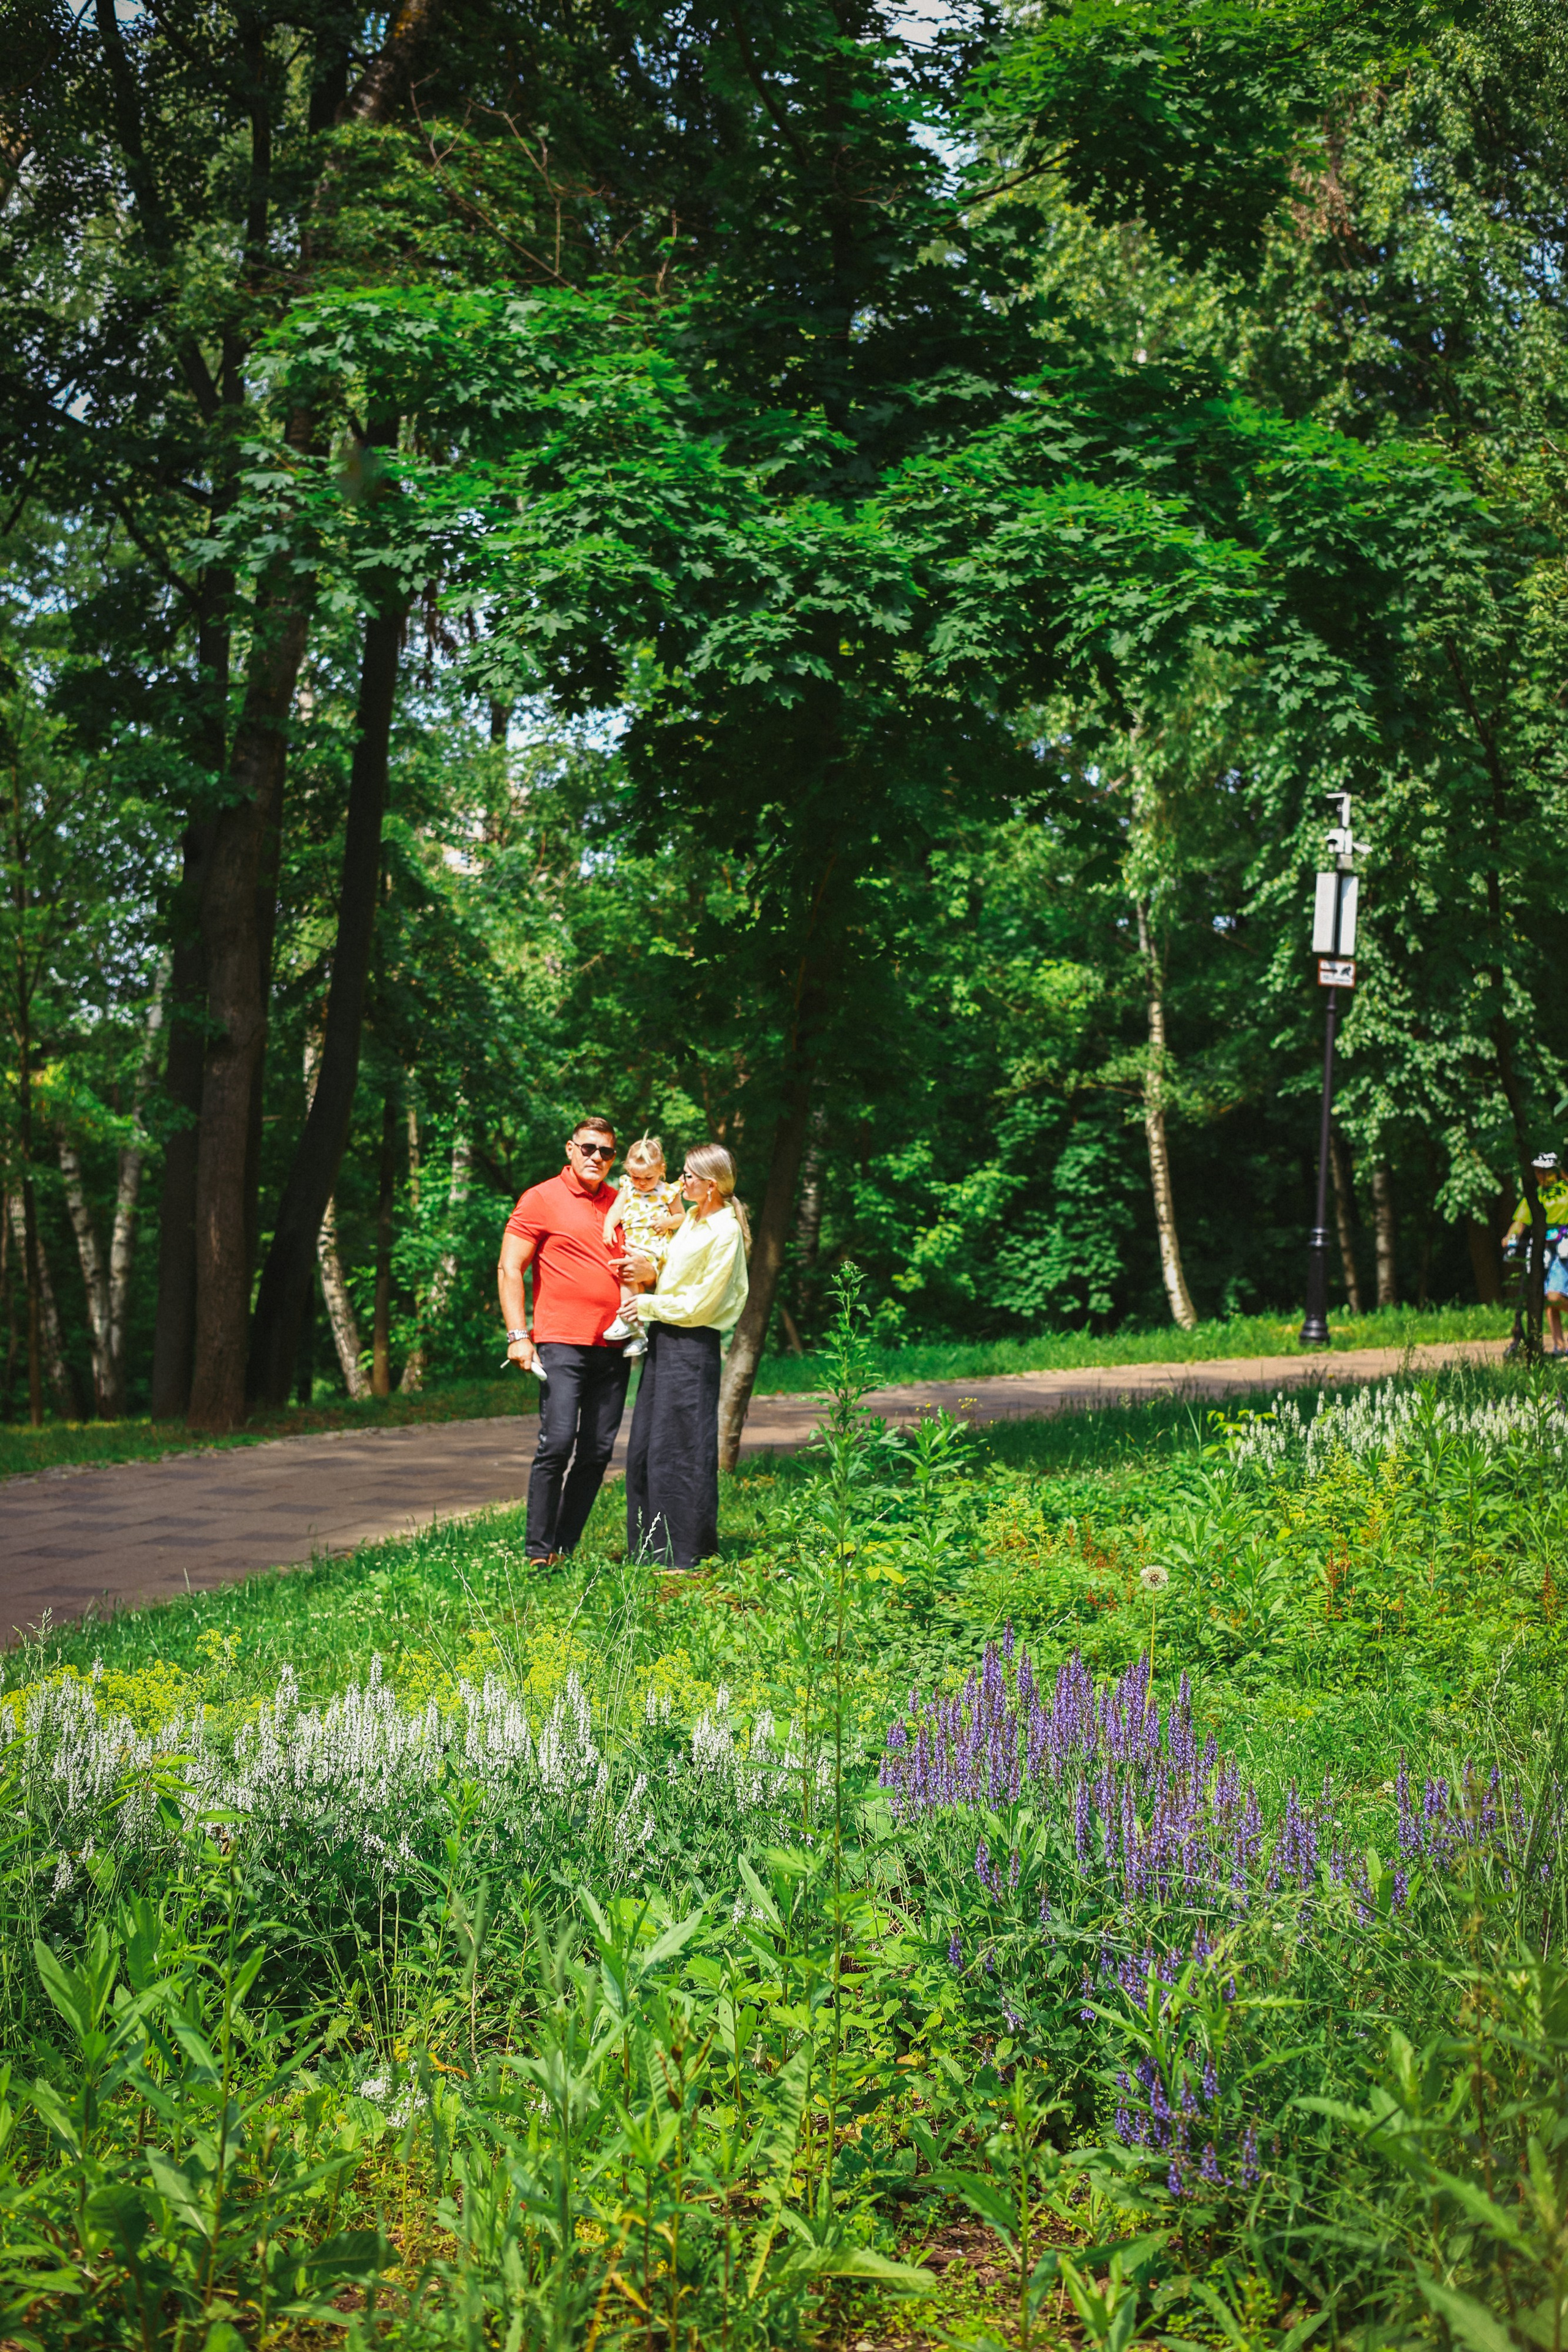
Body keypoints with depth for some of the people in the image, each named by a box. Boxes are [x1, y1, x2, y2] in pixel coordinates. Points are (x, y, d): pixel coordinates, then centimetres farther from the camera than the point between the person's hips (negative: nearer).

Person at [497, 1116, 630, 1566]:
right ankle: (539, 1553, -7)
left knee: (597, 1452, 3)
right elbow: (509, 1269, -2)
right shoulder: (541, 1200, 1)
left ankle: (567, 1547, 10)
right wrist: (518, 1336, -11)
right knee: (557, 1444, -13)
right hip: (562, 1344, -5)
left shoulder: (622, 1204, 16)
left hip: (614, 1348, 5)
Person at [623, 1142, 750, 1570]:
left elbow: (698, 1305, -14)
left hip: (691, 1345, -9)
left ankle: (687, 1554, 5)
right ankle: (651, 1549, 18)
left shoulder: (725, 1232, -14)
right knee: (645, 1447, 10)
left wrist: (647, 1305, -8)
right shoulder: (693, 1218, 12)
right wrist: (651, 1271, 4)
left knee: (680, 1450, -3)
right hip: (663, 1340, 9)